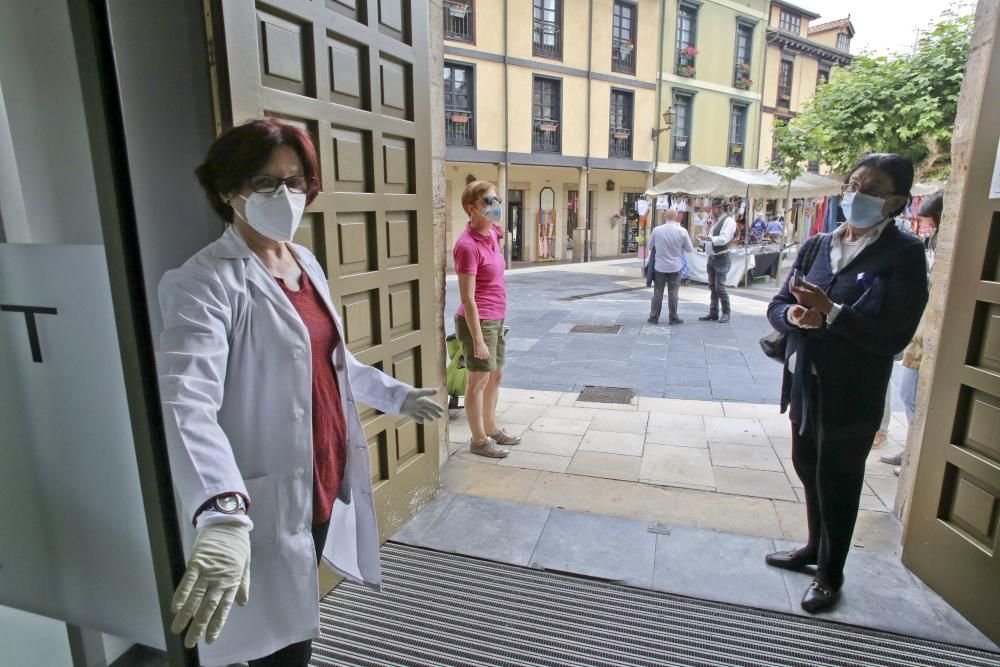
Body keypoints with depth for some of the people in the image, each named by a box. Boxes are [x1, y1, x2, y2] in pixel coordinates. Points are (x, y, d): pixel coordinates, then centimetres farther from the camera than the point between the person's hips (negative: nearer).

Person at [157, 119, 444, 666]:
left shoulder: (306, 262, 8)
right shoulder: (204, 282, -17)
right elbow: (187, 401, -32)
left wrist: (397, 396, 23)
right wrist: (223, 513, -46)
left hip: (327, 483, 7)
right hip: (267, 503, -7)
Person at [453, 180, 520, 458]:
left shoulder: (493, 234, 5)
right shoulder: (468, 246, -20)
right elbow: (467, 299, -21)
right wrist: (478, 339, -21)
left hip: (496, 319, 9)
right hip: (479, 321, -9)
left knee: (496, 375, 20)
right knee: (478, 381, 5)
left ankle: (491, 428, 37)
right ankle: (479, 440, 21)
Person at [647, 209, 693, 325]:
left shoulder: (656, 230, -9)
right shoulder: (682, 231, -10)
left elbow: (650, 247, 4)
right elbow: (690, 249, -1)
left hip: (659, 266, 1)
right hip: (675, 267, 0)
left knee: (658, 293, 9)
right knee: (673, 293, 8)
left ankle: (654, 317, 14)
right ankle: (673, 318, 14)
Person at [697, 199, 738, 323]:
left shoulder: (728, 221, -11)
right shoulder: (717, 221, 16)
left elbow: (723, 239, -23)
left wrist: (708, 237, -29)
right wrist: (703, 239, 1)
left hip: (722, 259, -9)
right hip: (712, 258, 9)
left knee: (719, 287, -8)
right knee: (712, 286, 11)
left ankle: (726, 313, 5)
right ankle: (713, 313, 18)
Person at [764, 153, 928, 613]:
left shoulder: (903, 254, -11)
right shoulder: (817, 245, 6)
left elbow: (893, 336, -18)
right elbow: (777, 306, 6)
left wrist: (831, 312, -26)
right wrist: (794, 315, -16)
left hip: (852, 396, -5)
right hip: (806, 385, 6)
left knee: (838, 486, 10)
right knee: (809, 471, 21)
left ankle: (830, 575, 32)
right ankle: (814, 548, 44)